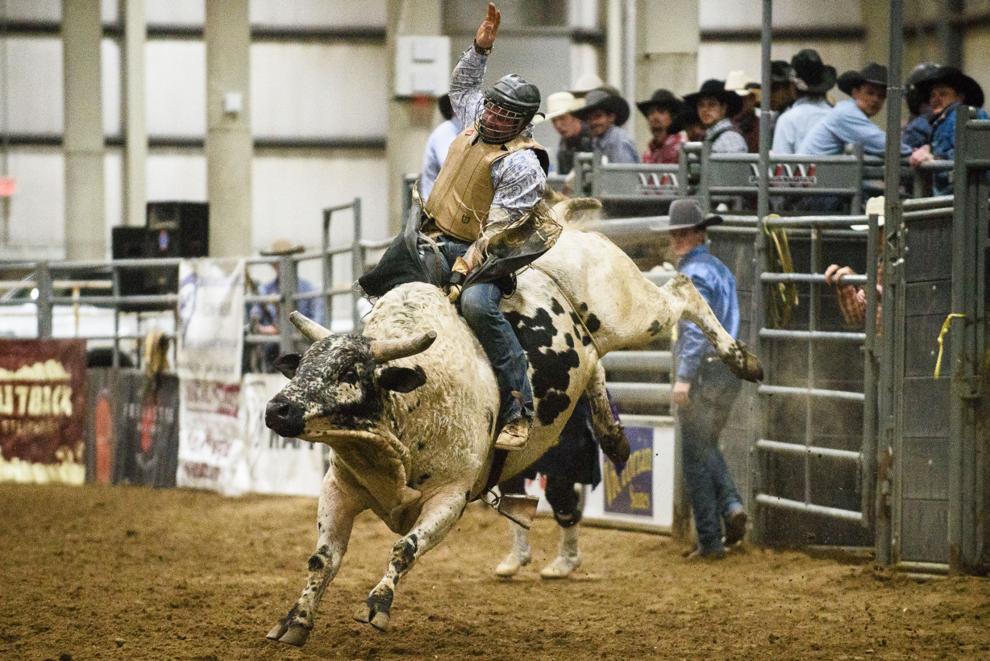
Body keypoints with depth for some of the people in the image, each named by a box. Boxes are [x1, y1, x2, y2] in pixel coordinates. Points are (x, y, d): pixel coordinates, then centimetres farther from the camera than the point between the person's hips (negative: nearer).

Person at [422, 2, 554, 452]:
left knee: (476, 303, -34)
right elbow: (462, 85, 33)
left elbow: (498, 227, -20)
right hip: (437, 242, 9)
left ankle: (519, 409, -32)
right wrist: (480, 48, 19)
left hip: (484, 253, -9)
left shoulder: (522, 165, -14)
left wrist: (466, 265, -29)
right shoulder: (476, 123, 11)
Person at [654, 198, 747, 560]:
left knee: (696, 456, -1)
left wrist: (683, 377, -23)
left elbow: (696, 329, -22)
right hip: (730, 369, 9)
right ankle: (731, 505, 0)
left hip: (703, 370, -9)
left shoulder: (694, 273, -13)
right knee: (708, 447, 22)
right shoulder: (721, 270, 15)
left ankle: (710, 541, 0)